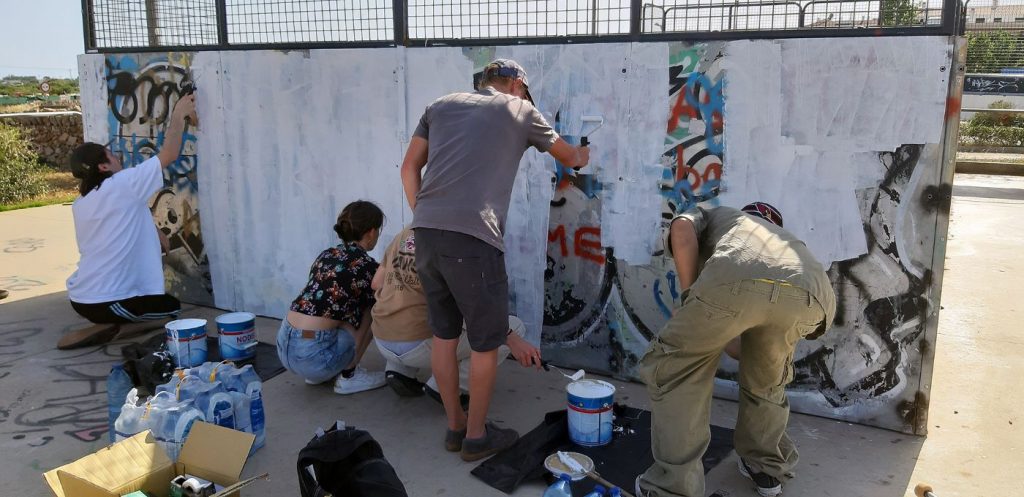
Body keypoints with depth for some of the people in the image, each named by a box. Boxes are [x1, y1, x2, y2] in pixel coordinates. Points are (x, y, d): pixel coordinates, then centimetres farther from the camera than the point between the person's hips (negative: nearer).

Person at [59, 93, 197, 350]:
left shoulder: (80, 203, 9)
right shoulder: (121, 185, -13)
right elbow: (169, 154, -8)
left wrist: (153, 233, 12)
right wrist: (179, 114, 2)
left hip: (79, 298, 8)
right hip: (104, 302, -8)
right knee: (171, 309, 16)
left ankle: (106, 326, 12)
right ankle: (103, 332, -3)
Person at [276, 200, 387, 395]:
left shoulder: (325, 255, 14)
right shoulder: (367, 266, -5)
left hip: (283, 346, 7)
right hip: (313, 356, -7)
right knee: (372, 313, 7)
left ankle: (317, 375, 22)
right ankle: (348, 377, 9)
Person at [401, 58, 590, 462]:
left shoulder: (442, 105, 22)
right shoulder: (520, 110, 14)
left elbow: (409, 167, 16)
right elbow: (566, 157, 30)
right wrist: (580, 157, 53)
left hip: (425, 231, 6)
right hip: (473, 236, -5)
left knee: (443, 333, 18)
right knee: (486, 340, 10)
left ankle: (454, 425, 31)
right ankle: (476, 436, 22)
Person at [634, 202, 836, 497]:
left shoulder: (708, 216, 41)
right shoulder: (784, 237, 50)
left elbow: (682, 230, 15)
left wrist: (690, 296, 16)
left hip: (736, 279, -4)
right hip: (808, 294, 4)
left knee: (672, 368, 19)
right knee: (766, 377, 34)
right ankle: (768, 468, 46)